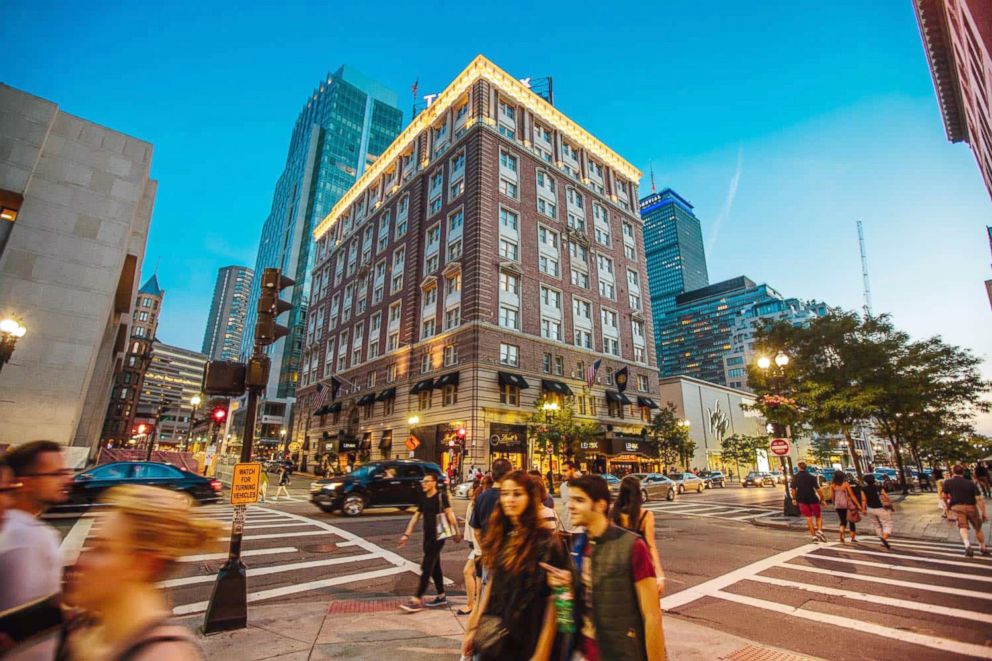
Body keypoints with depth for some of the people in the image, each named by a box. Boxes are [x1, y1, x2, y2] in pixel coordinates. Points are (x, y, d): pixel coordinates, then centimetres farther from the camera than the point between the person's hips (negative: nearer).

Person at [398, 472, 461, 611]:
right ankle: (441, 596, 27)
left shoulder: (441, 496, -11)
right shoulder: (423, 498, 10)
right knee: (434, 566, 14)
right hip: (427, 536, 7)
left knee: (426, 567, -7)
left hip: (439, 535, -7)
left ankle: (417, 600, -2)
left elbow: (449, 514, -15)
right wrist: (407, 534, 9)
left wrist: (456, 532, -19)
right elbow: (416, 516, 13)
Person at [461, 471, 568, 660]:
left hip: (525, 640, -5)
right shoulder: (500, 535, -1)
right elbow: (491, 583, 8)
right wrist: (474, 627, 10)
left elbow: (553, 600, -15)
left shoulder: (546, 542, -18)